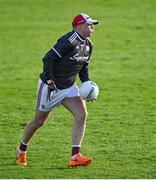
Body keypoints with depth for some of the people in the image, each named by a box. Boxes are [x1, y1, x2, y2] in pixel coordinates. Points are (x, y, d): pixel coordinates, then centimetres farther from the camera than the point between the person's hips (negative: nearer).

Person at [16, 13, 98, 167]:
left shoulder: (88, 45, 3)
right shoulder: (68, 41, -25)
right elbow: (48, 59, -26)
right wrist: (50, 81, -27)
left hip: (69, 87, 7)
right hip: (50, 86, -7)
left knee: (82, 115, -14)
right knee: (39, 121, 7)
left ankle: (75, 156, -16)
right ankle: (21, 151, 31)